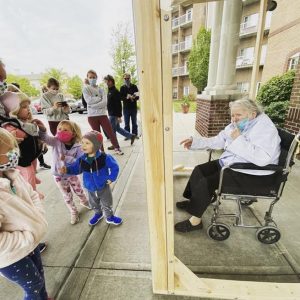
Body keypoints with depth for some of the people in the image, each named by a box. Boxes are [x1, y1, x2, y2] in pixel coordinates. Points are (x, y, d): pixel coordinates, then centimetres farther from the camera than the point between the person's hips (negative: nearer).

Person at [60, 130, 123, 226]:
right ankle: (98, 214, 58)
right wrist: (67, 169, -15)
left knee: (107, 205, 17)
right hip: (91, 189, 4)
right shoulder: (81, 160, -13)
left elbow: (114, 167, -14)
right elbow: (75, 168, 3)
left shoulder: (104, 157, -25)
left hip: (103, 187, -4)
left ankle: (110, 217, 43)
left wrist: (111, 178, -16)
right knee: (94, 204, 28)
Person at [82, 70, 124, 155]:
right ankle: (101, 151, 19)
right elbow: (89, 101, -13)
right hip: (92, 116, -1)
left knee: (110, 132, 0)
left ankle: (117, 148, 14)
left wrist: (93, 105, -14)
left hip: (102, 114, 1)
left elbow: (104, 102, -8)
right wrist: (99, 98, -6)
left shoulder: (101, 89, 7)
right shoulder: (85, 89, 4)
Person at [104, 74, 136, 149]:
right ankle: (131, 136, 24)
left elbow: (118, 105, -20)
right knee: (117, 128, 16)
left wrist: (119, 116, -23)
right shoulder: (110, 91, 13)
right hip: (111, 114, 10)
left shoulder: (115, 91, -16)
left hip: (114, 115, -10)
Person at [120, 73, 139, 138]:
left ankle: (135, 135, 15)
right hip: (126, 108, 0)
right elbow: (121, 97, 0)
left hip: (134, 107, 0)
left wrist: (134, 97, -20)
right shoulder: (122, 88, 7)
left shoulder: (134, 86, 6)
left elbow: (138, 96, 1)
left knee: (134, 123, 7)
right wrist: (126, 97, -19)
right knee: (126, 123, 3)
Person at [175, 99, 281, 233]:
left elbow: (262, 159, -34)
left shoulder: (265, 128, -19)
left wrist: (238, 139, -29)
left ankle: (195, 220, -1)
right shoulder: (236, 125, 5)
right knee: (199, 170, 7)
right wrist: (195, 142, 4)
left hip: (253, 175, -9)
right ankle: (194, 201, 24)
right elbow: (218, 140, 12)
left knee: (206, 183, -19)